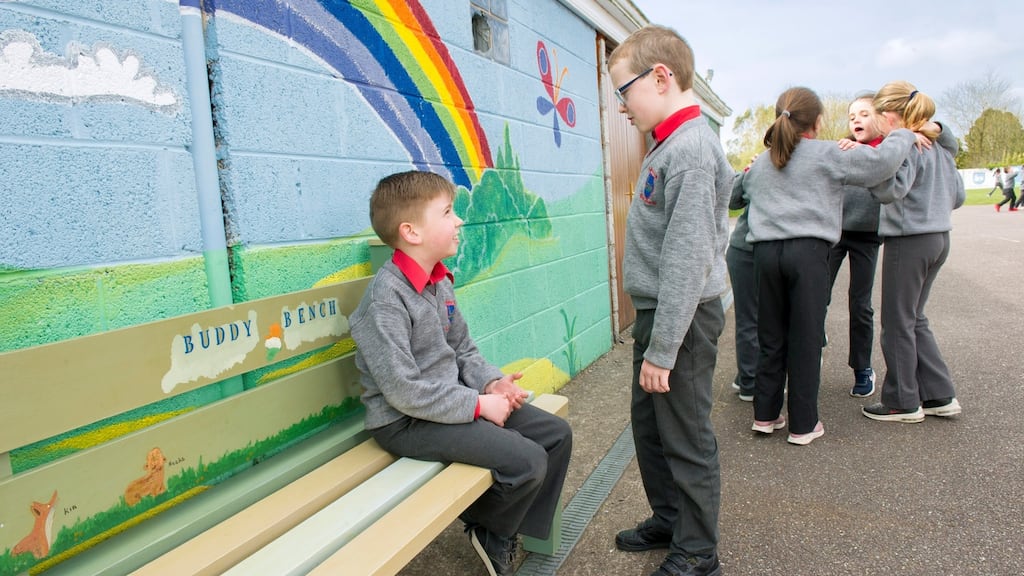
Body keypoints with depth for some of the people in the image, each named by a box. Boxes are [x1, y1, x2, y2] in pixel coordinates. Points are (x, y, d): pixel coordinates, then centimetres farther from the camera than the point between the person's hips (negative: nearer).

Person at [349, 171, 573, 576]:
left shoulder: (440, 282, 6)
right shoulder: (386, 296, -21)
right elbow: (404, 391, -25)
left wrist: (491, 382, -6)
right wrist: (478, 404, -20)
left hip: (451, 400, 9)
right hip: (406, 422, -9)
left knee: (557, 435, 5)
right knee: (527, 461, -20)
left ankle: (519, 529, 22)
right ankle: (489, 532, 12)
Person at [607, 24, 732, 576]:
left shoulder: (691, 148, -19)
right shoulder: (669, 144, 11)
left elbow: (688, 260, -24)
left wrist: (662, 350, -22)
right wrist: (650, 336, 17)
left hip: (683, 317, -10)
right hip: (656, 311, 10)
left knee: (687, 439, 5)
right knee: (648, 423, 20)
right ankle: (668, 519, 39)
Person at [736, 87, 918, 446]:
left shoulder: (760, 164, 18)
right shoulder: (827, 155, 3)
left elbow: (743, 189, 33)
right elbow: (881, 161, -4)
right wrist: (904, 136, 16)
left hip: (765, 251, 4)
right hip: (808, 251, -4)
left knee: (771, 338, 13)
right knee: (806, 340, 3)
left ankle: (765, 415, 19)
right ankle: (803, 425, 11)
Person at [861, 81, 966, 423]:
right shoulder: (939, 146, 13)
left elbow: (894, 187, -30)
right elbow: (958, 196, 16)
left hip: (909, 241, -9)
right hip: (938, 238, 9)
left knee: (897, 323, 4)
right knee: (914, 319, 19)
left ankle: (903, 403, 15)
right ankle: (940, 396, 23)